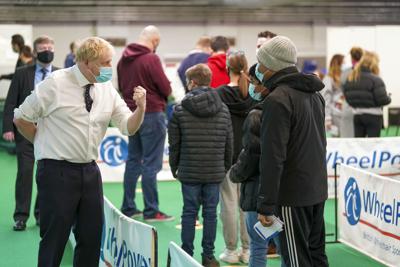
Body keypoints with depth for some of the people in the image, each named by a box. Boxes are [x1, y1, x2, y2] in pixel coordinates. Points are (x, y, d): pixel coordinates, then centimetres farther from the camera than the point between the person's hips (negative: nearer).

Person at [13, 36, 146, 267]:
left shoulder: (107, 90, 5)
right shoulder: (55, 84, -11)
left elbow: (129, 127, 3)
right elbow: (21, 118, -3)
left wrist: (141, 108, -16)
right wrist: (47, 144, 3)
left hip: (90, 170, 6)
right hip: (57, 170, -6)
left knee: (92, 237, 11)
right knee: (55, 239, -1)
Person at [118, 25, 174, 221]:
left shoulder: (124, 59, 7)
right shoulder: (151, 59, -15)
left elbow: (121, 86, 17)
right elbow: (166, 88, -13)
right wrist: (161, 96, 7)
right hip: (151, 114, -7)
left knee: (133, 161, 15)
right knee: (151, 164, -3)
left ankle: (128, 207, 20)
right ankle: (151, 211, 0)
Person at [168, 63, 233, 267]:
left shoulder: (180, 110, -6)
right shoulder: (223, 109, 2)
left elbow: (174, 144, -1)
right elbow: (228, 144, 6)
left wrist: (174, 168, 11)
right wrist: (225, 168, 16)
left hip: (189, 172, -2)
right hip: (215, 172, 2)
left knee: (189, 212, 6)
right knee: (210, 212, 7)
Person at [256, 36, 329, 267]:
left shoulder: (278, 99, -17)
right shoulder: (314, 94, 12)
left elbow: (273, 157, -21)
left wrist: (266, 205, -19)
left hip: (292, 195, -9)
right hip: (318, 189, 9)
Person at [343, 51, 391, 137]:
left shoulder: (350, 79, 2)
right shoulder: (375, 80, -15)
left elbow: (347, 97, 4)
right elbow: (383, 100, -16)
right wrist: (389, 99, 4)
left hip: (357, 116, 5)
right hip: (373, 116, -5)